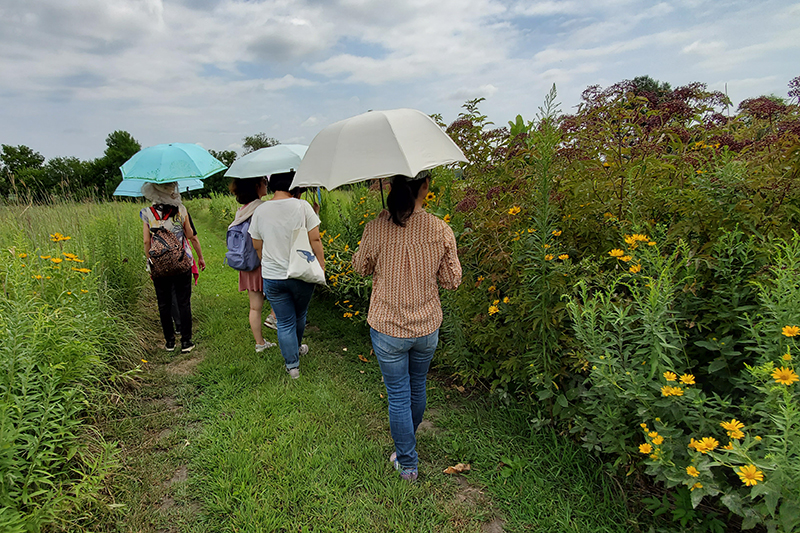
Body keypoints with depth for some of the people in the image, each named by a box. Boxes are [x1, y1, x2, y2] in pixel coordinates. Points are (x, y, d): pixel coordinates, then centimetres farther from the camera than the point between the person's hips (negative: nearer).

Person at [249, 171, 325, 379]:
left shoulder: (260, 211, -1)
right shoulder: (302, 206, -10)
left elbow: (257, 246, 7)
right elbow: (315, 239, -11)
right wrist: (321, 265, 1)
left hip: (272, 276, 1)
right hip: (301, 274, -1)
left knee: (284, 322, 11)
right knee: (299, 316, 24)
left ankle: (292, 365, 17)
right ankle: (296, 348, 47)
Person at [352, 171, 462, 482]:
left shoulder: (376, 228, -18)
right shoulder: (441, 231, -15)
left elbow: (360, 267, 0)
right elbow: (452, 281, -4)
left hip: (388, 328, -2)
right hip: (428, 327, 3)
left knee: (398, 395, 14)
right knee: (418, 385, 26)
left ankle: (407, 463, 29)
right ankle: (409, 435, 53)